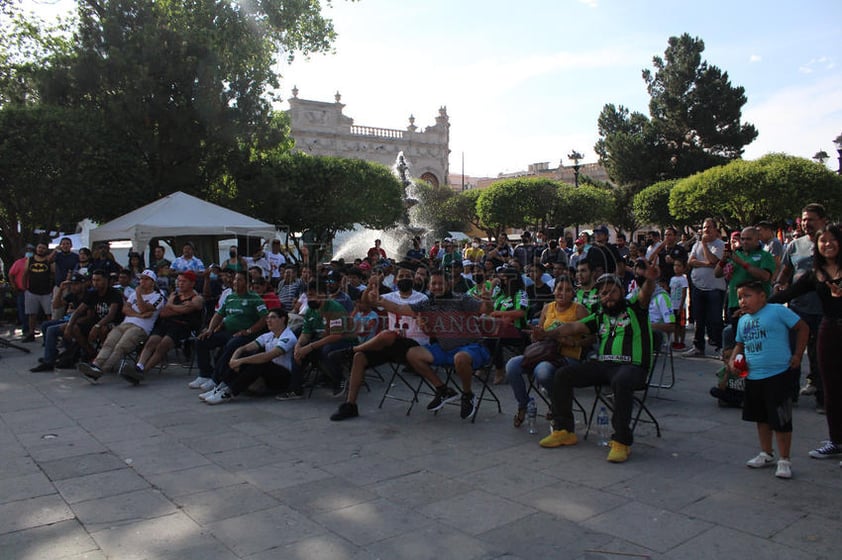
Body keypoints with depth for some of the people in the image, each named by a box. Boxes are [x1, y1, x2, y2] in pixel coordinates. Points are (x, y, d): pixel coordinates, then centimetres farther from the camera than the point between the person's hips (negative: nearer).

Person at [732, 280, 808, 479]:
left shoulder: (777, 311, -9)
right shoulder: (743, 320, 11)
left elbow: (803, 328, -5)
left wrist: (797, 355, -8)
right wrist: (733, 359, 4)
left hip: (778, 375, -7)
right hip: (752, 377, 7)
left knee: (781, 420, -1)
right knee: (761, 418, 18)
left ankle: (784, 460, 12)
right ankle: (766, 454, 33)